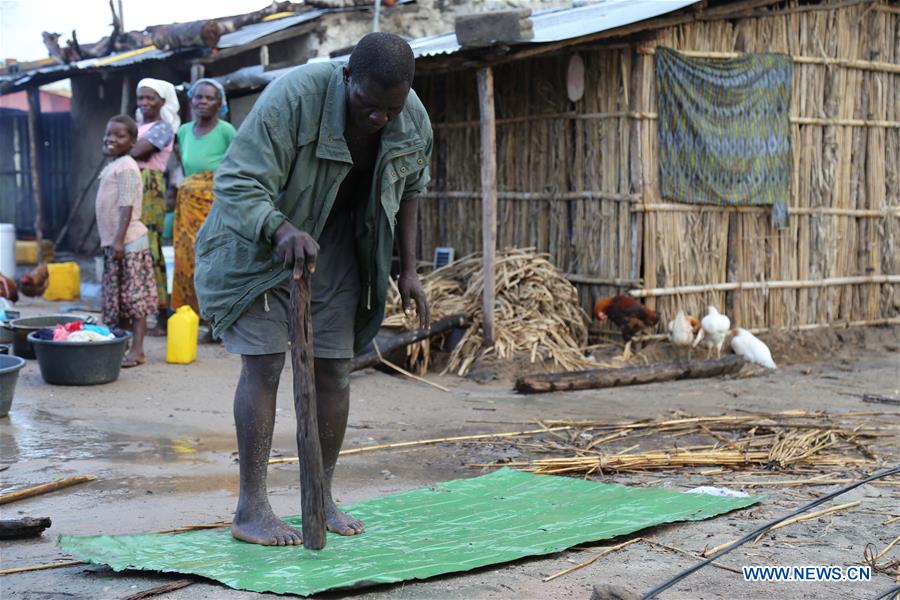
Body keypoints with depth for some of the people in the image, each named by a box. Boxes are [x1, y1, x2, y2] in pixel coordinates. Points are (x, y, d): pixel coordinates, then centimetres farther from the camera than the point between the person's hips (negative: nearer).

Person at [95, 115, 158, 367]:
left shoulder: (126, 167, -12)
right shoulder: (111, 166, 16)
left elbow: (127, 206, -18)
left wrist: (119, 239, -22)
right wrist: (110, 241, 19)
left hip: (129, 242, -10)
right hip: (112, 241, 10)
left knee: (135, 298, -6)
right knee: (118, 299, 13)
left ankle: (137, 350, -5)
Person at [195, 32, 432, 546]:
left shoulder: (413, 120, -11)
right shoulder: (293, 97, -30)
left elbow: (408, 191, 8)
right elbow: (237, 185, -32)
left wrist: (409, 269, 3)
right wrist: (282, 230, -50)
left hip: (335, 245, 5)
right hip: (258, 239, -5)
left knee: (334, 367, 3)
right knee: (264, 362, -11)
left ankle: (322, 498, 15)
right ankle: (251, 509, -5)